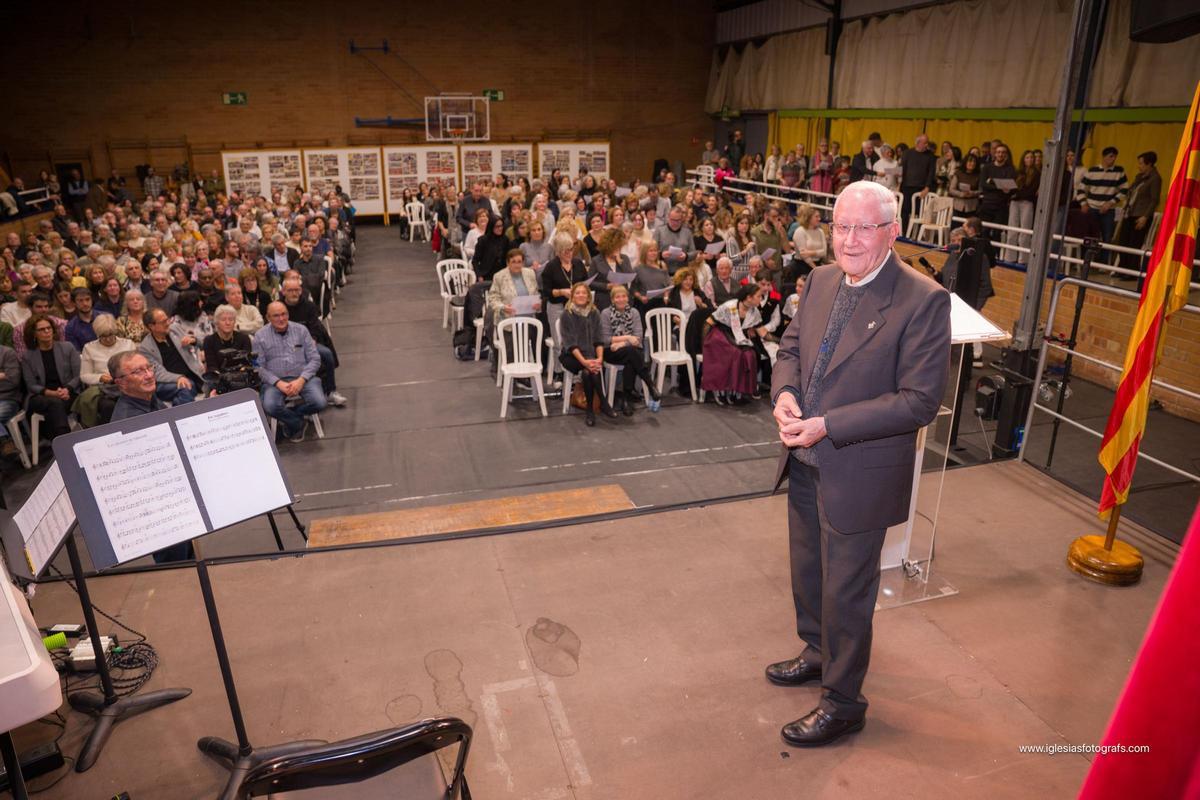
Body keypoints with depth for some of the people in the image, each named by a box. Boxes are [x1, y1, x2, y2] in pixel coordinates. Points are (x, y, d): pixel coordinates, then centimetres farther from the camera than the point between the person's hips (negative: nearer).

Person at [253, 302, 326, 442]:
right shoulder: (260, 336, 5)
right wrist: (278, 383, -16)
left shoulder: (301, 330, 7)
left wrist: (301, 380, -12)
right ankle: (298, 423, -1)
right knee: (269, 406, -31)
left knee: (319, 403, -26)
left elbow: (315, 359, 3)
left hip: (302, 378, 1)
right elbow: (259, 367, -1)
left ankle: (287, 416, 3)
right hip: (275, 380, -1)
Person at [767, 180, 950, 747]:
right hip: (805, 463, 7)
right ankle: (818, 653, 51)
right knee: (807, 572, 25)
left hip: (859, 474, -6)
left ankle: (842, 701, 32)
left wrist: (828, 425, -25)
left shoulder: (922, 301, -19)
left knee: (846, 591, 10)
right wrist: (784, 393, -10)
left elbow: (920, 400, -21)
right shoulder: (820, 281, 2)